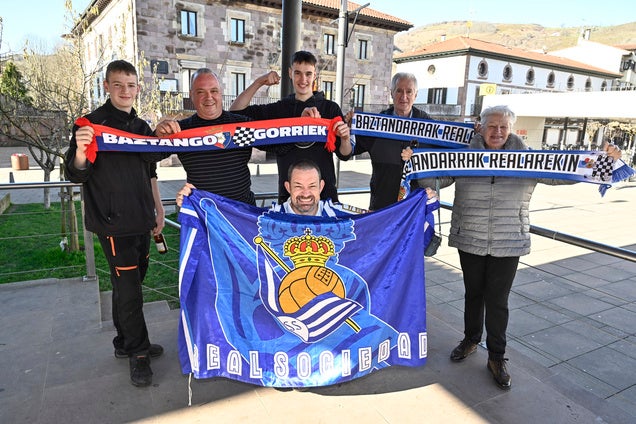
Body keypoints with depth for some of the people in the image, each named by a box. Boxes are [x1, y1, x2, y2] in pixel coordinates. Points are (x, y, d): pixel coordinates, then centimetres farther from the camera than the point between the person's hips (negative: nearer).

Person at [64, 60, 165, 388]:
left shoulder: (142, 127, 13)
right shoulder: (93, 123, -6)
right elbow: (76, 174, -10)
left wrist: (158, 207, 16)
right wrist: (80, 153, -30)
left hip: (141, 220, 6)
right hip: (113, 222, -6)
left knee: (131, 283, 14)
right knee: (127, 287, -3)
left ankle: (126, 343, 29)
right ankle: (138, 352, 11)